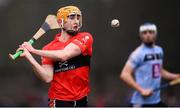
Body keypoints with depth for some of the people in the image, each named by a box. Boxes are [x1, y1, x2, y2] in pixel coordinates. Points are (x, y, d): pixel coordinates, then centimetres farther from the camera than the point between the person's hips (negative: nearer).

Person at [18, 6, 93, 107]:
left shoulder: (85, 38, -3)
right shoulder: (49, 49, 2)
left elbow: (64, 55, -19)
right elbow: (47, 78, -11)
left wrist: (34, 50, -15)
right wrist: (29, 57, -21)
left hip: (82, 100, 1)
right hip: (59, 101, -1)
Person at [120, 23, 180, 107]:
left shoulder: (159, 50, 12)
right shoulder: (138, 53, -12)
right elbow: (124, 74, -19)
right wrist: (141, 90, -24)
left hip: (156, 101, 8)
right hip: (141, 102, -8)